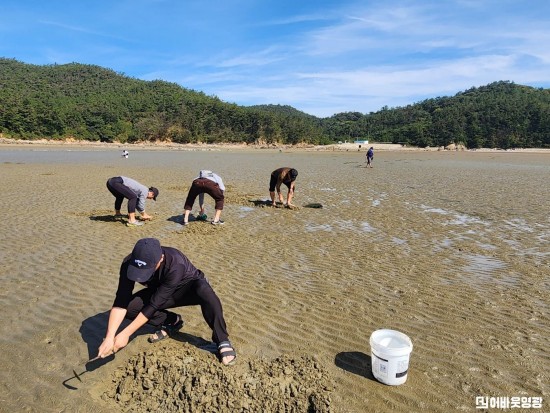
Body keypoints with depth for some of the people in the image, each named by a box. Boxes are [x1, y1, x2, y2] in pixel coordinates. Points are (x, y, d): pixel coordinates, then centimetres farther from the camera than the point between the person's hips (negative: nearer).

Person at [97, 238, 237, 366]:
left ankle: (222, 341, -26)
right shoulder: (129, 263, -26)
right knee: (130, 307, -20)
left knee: (204, 290, -40)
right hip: (161, 291, 5)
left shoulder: (175, 265, -39)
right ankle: (172, 322, 1)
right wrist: (109, 338, -35)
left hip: (189, 287, -5)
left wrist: (125, 334, -33)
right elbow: (120, 302, -25)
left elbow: (155, 303, -36)